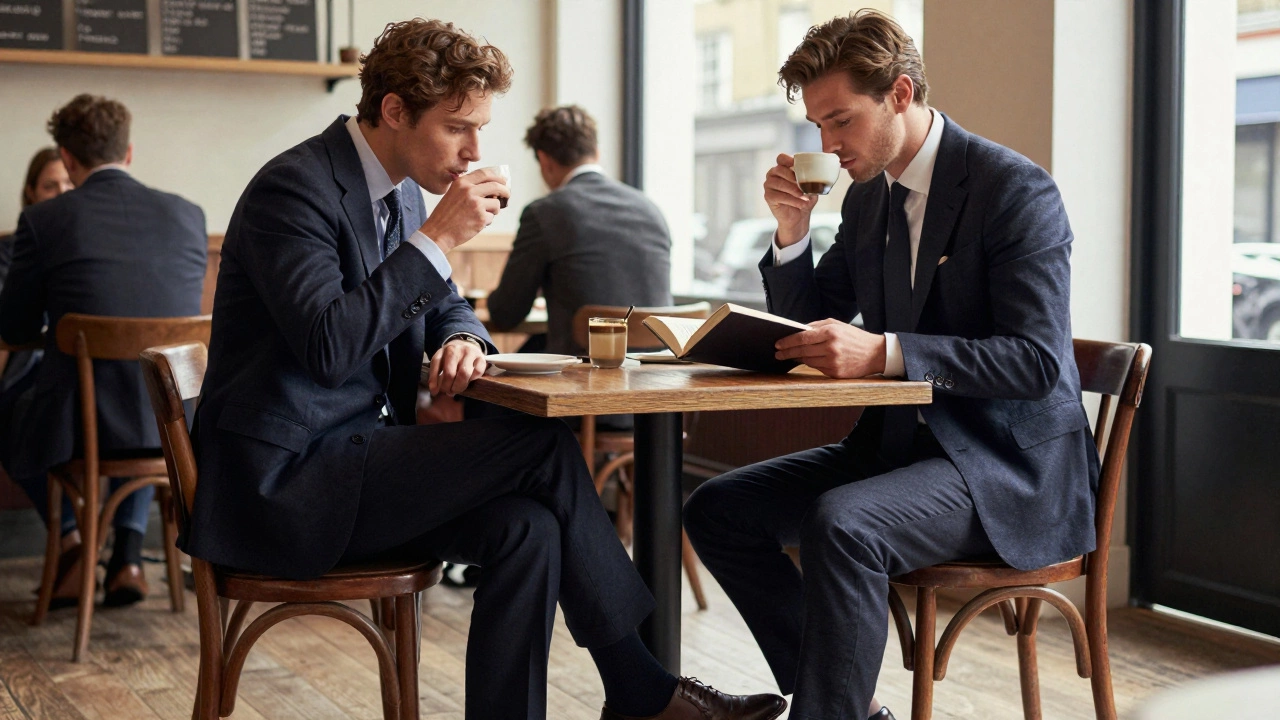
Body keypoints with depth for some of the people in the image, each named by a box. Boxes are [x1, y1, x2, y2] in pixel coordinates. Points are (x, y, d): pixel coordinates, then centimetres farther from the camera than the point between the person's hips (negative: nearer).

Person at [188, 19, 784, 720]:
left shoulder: (400, 190, 12)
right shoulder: (294, 187, -15)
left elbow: (445, 306, 24)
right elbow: (328, 349, -26)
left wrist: (461, 339, -2)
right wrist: (437, 237, -21)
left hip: (347, 460, 9)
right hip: (280, 481, -8)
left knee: (526, 526, -17)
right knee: (543, 443, -16)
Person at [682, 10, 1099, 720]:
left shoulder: (1015, 189, -14)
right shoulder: (866, 196, 10)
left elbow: (1038, 360, -23)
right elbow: (812, 329, 14)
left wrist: (884, 353, -32)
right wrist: (792, 232, -4)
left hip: (1010, 460, -9)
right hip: (901, 440, 9)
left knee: (841, 525, -34)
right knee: (716, 509, -1)